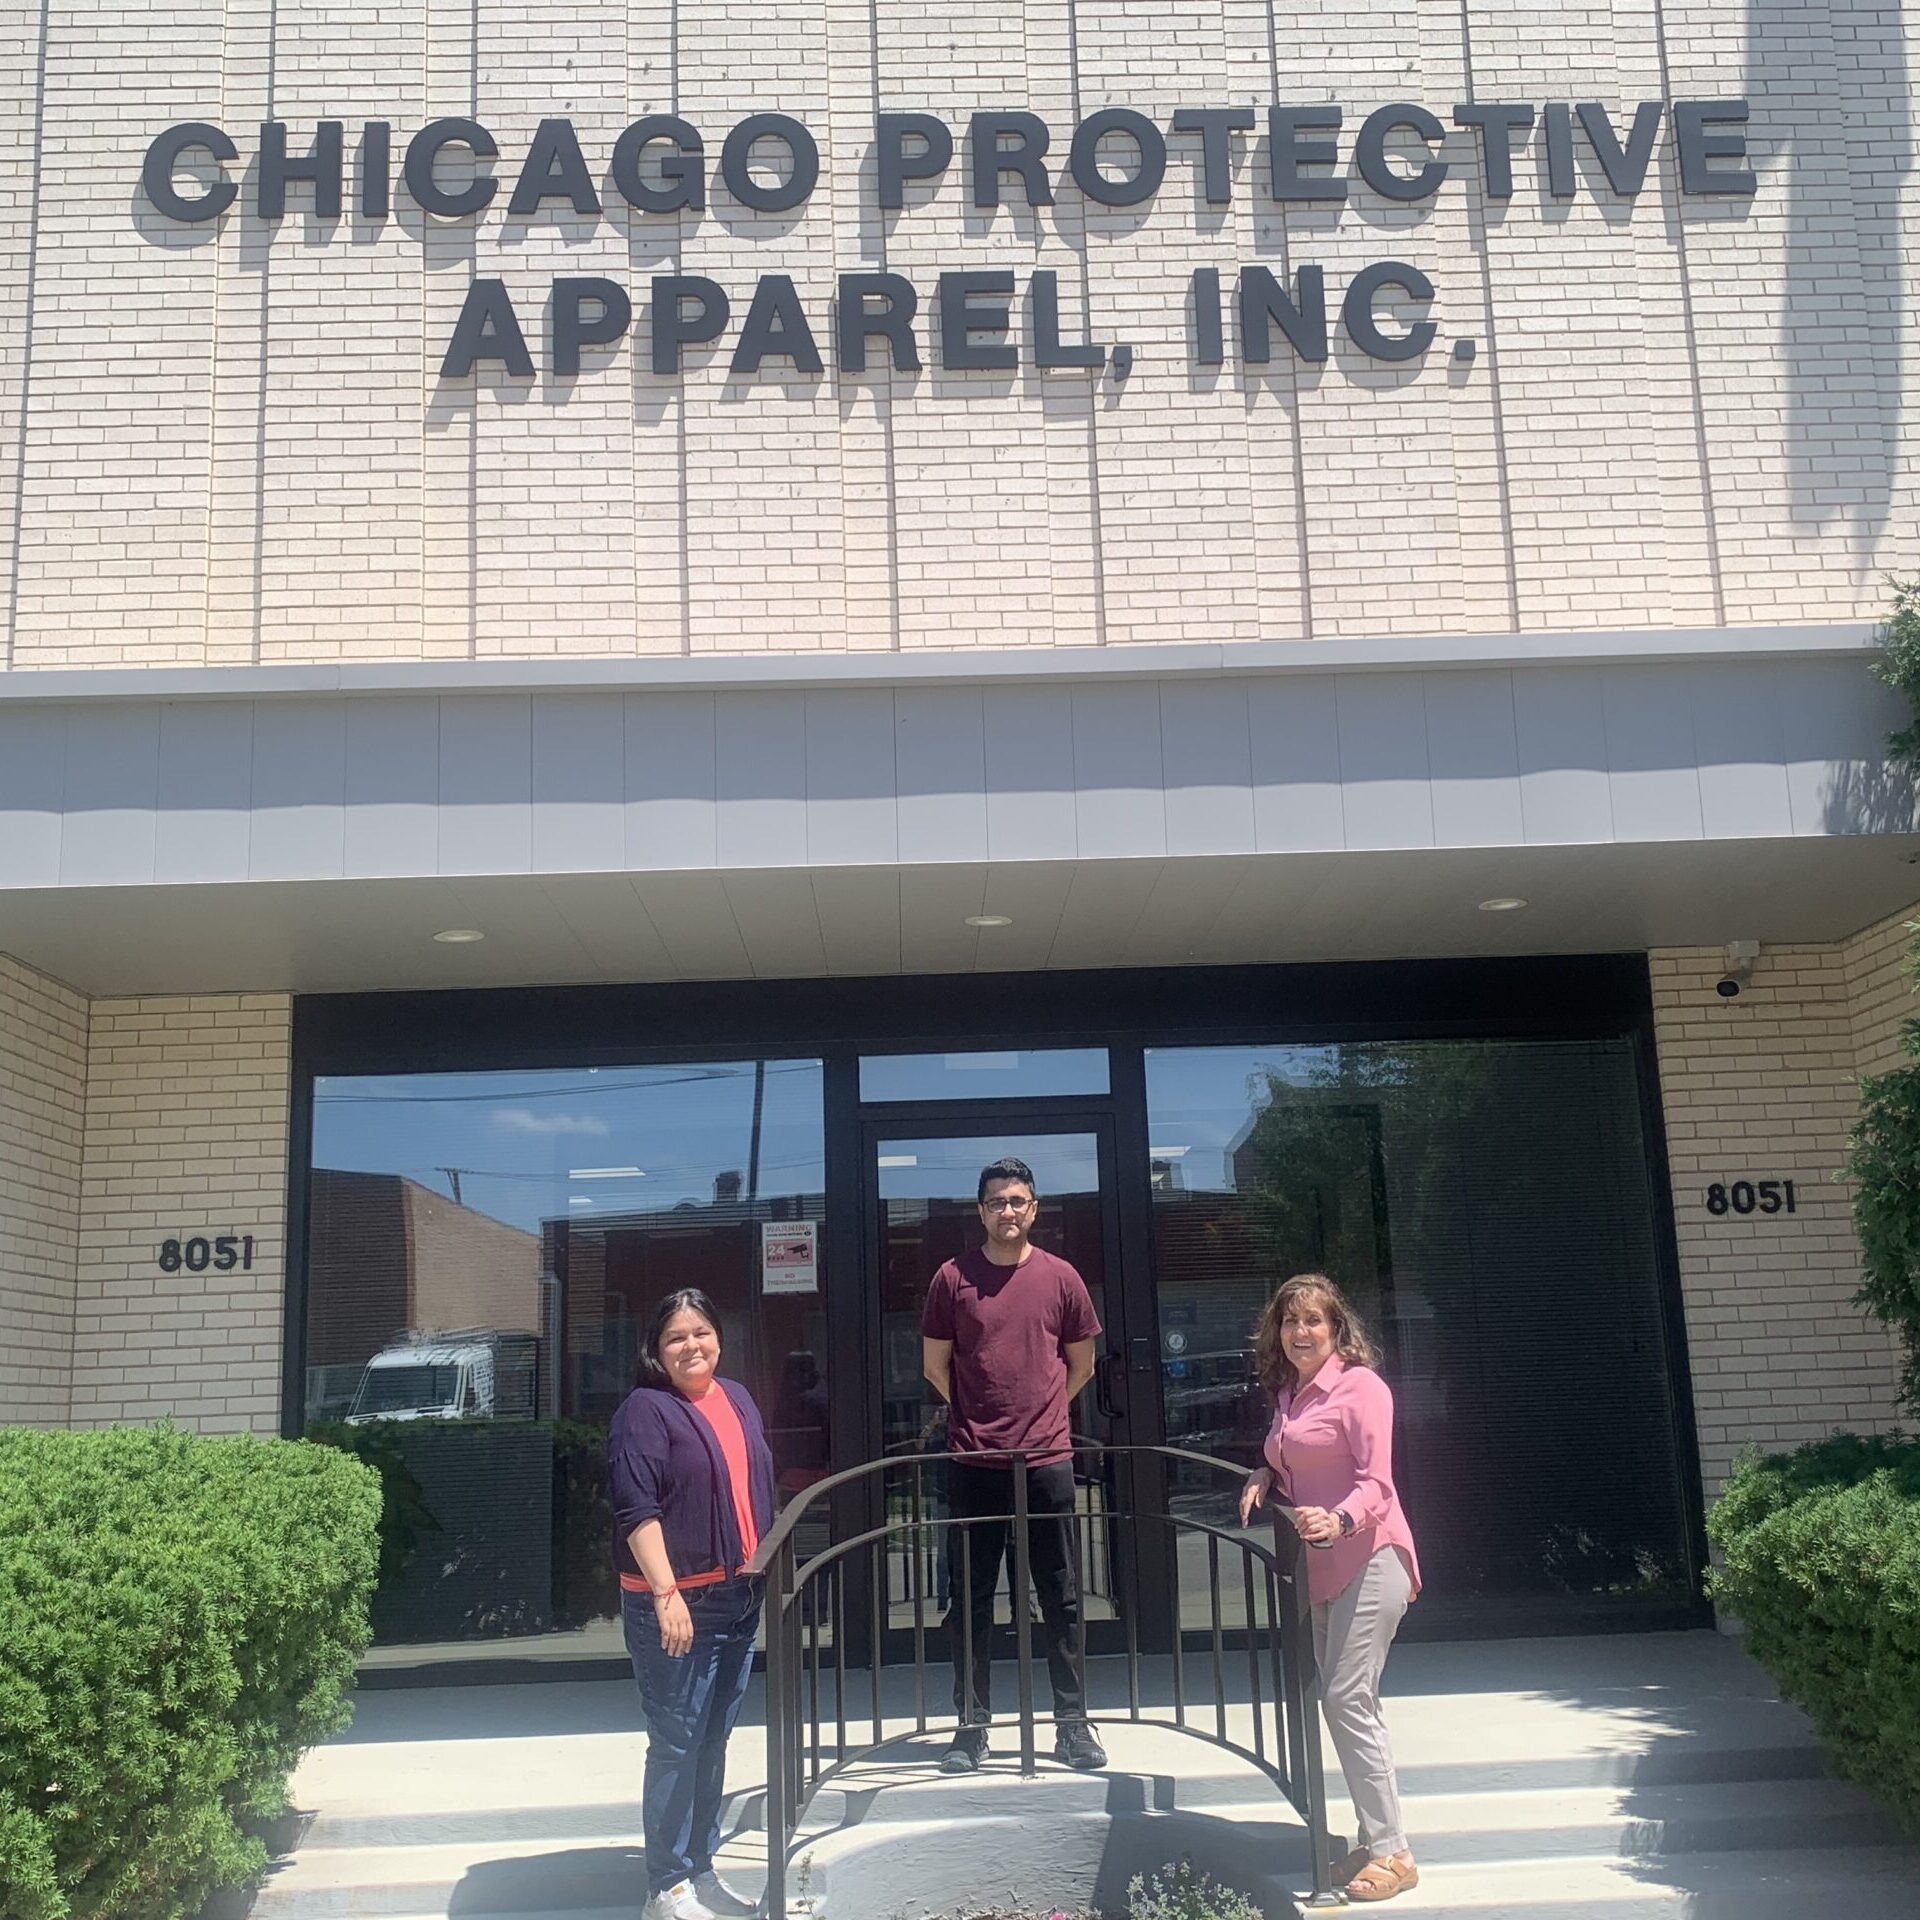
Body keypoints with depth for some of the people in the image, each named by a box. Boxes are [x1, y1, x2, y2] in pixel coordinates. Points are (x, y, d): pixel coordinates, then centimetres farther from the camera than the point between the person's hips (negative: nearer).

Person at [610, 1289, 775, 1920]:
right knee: (677, 1743, -2)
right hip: (674, 1602, -7)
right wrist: (666, 1594, -24)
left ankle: (702, 1868, 26)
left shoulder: (737, 1398, 11)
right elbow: (637, 1511, -18)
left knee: (714, 1739, 15)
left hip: (740, 1597, 7)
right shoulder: (646, 1409, -11)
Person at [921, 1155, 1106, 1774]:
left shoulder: (1061, 1277, 4)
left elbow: (1081, 1363, 15)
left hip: (1047, 1460, 1)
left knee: (1061, 1596, 7)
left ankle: (1072, 1722, 17)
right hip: (973, 1462, -1)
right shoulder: (953, 1277, 0)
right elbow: (936, 1365, 8)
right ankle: (971, 1726, 16)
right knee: (970, 1599, 6)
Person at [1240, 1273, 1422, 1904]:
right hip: (1322, 1567, 8)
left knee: (1347, 1699, -13)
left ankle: (1391, 1853, -6)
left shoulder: (1360, 1386, -10)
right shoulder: (1287, 1395, 14)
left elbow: (1376, 1482, -16)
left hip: (1369, 1558, -8)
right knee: (1343, 1701, 10)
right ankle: (1374, 1841, 18)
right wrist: (1262, 1480, 6)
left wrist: (1338, 1519, -33)